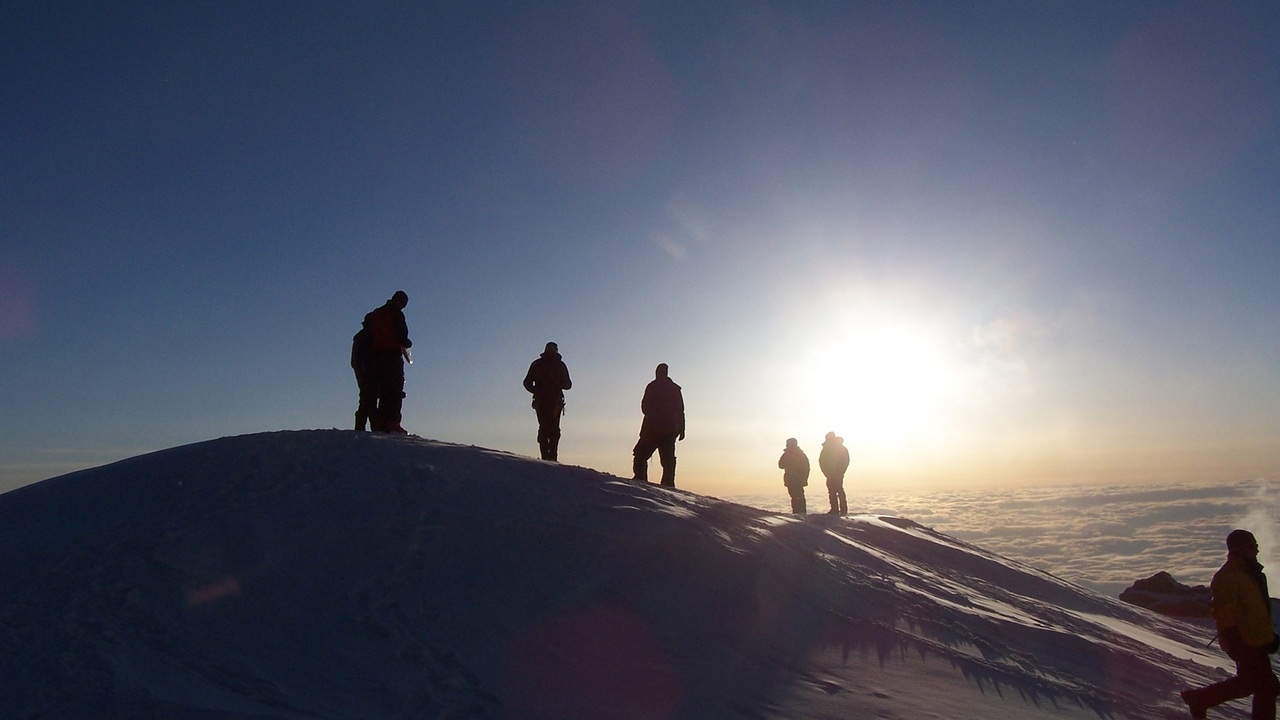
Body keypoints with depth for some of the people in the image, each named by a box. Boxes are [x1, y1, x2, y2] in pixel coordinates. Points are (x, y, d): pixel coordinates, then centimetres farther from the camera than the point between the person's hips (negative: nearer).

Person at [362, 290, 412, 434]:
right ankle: (391, 423, -16)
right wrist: (408, 343, 10)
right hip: (393, 356, -6)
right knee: (395, 391, -7)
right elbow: (402, 337, -10)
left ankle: (379, 422, 4)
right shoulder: (397, 315, -3)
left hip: (376, 356, 6)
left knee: (382, 391, 10)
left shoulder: (375, 314, 18)